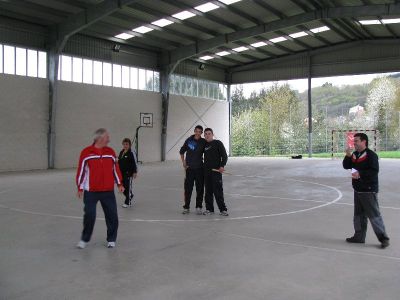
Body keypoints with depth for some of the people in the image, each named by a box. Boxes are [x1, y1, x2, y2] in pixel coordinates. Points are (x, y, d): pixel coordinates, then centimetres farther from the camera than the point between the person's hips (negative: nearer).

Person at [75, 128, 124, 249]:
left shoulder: (110, 152, 5)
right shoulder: (86, 152, -6)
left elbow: (115, 168, 10)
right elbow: (81, 170, -4)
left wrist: (119, 184, 6)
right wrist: (80, 188, -3)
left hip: (108, 191, 3)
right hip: (91, 192, -3)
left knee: (112, 215, 4)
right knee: (89, 216, 0)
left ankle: (111, 239, 21)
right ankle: (84, 239, 21)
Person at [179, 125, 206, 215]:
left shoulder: (203, 142, -2)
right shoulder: (189, 140, 1)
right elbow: (182, 151, 12)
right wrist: (184, 163, 6)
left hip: (199, 168, 0)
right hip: (189, 168, 0)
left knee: (200, 188, 3)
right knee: (188, 188, 3)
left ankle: (199, 207, 14)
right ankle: (186, 207, 14)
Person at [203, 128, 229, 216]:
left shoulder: (218, 143, 0)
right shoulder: (205, 145, 16)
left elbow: (224, 156, -5)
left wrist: (222, 166, -18)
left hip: (216, 170, -5)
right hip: (206, 171, 5)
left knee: (218, 190, -7)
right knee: (208, 191, 7)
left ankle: (223, 209, -1)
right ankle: (209, 209, 15)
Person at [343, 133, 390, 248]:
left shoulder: (371, 155, -13)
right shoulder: (355, 154, 12)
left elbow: (374, 171, -20)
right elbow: (346, 166, 10)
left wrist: (360, 173, -26)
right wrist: (348, 156, -6)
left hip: (368, 190, -9)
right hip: (358, 190, 9)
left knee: (374, 215, -6)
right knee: (358, 214, 16)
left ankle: (383, 238, 3)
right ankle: (359, 236, 26)